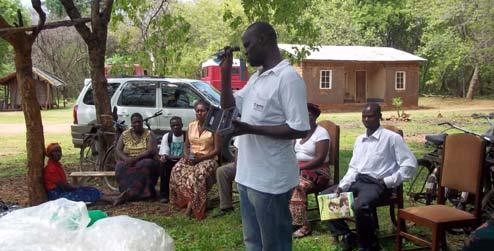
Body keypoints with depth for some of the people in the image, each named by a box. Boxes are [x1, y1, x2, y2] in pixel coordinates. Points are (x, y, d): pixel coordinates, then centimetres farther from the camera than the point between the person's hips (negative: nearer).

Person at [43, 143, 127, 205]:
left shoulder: (57, 164, 13)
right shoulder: (50, 168, -16)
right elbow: (61, 185, -17)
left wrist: (74, 187, 3)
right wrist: (75, 188, -5)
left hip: (63, 189, 9)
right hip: (56, 194, -9)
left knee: (89, 190, -7)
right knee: (80, 194, -22)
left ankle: (113, 199, -21)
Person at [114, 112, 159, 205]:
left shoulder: (149, 134, 0)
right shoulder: (125, 134, 8)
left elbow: (152, 151, -13)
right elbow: (117, 150, 1)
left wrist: (135, 158, -26)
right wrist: (126, 159, -21)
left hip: (144, 162, -2)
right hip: (127, 162, 2)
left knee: (146, 164, -36)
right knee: (120, 166, -31)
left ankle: (129, 193, -27)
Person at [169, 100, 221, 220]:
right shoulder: (191, 125, 13)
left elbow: (217, 149, -7)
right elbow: (186, 145, 15)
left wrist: (201, 157, -18)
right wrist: (187, 156, -7)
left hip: (207, 159, -5)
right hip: (190, 158, 5)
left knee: (198, 174, -36)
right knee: (177, 170, -26)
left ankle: (192, 203, -23)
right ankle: (189, 200, -18)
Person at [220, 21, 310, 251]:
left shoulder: (288, 78, -15)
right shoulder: (255, 78, 13)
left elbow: (300, 129, -21)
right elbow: (230, 108, 20)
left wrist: (250, 129, -23)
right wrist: (225, 72, 8)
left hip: (270, 180, -9)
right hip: (247, 175, 9)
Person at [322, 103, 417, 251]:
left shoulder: (392, 137, -6)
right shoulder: (359, 140, 16)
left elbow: (410, 164, -9)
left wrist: (388, 181, -13)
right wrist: (341, 187, 0)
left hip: (377, 184, -8)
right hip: (357, 181, 8)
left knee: (360, 207, -35)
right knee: (326, 196, -2)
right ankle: (346, 236, 2)